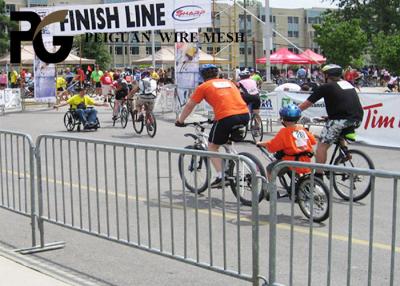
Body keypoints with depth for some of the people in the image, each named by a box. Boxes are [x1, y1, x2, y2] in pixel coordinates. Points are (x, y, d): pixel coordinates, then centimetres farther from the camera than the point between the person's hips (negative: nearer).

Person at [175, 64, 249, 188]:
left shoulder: (204, 87, 13)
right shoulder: (229, 82, 27)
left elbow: (189, 106, 19)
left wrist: (180, 121, 34)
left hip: (226, 117, -5)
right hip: (245, 115, 5)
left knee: (212, 147, 13)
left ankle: (220, 177, 0)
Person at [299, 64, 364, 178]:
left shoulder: (326, 87, 4)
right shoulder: (348, 84, 22)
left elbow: (306, 104, 7)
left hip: (341, 119, -7)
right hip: (357, 119, 7)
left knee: (322, 145, 2)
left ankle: (318, 176, -1)